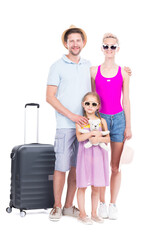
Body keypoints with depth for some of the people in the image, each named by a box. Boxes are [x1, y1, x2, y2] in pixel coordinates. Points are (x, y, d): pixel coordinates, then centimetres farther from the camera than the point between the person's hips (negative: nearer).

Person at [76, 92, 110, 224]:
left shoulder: (102, 121, 7)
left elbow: (108, 138, 1)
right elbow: (79, 137, -13)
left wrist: (99, 139, -17)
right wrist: (93, 133, -18)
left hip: (98, 155, 2)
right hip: (85, 155, -2)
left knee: (96, 187, 8)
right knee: (82, 186, 2)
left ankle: (94, 213, 20)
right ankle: (82, 214, 13)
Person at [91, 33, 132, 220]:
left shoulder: (123, 73, 4)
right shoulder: (94, 71, 3)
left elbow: (126, 101, 5)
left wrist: (128, 126, 2)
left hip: (118, 119, 0)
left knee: (116, 167, 4)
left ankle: (113, 205, 14)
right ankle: (102, 204, 16)